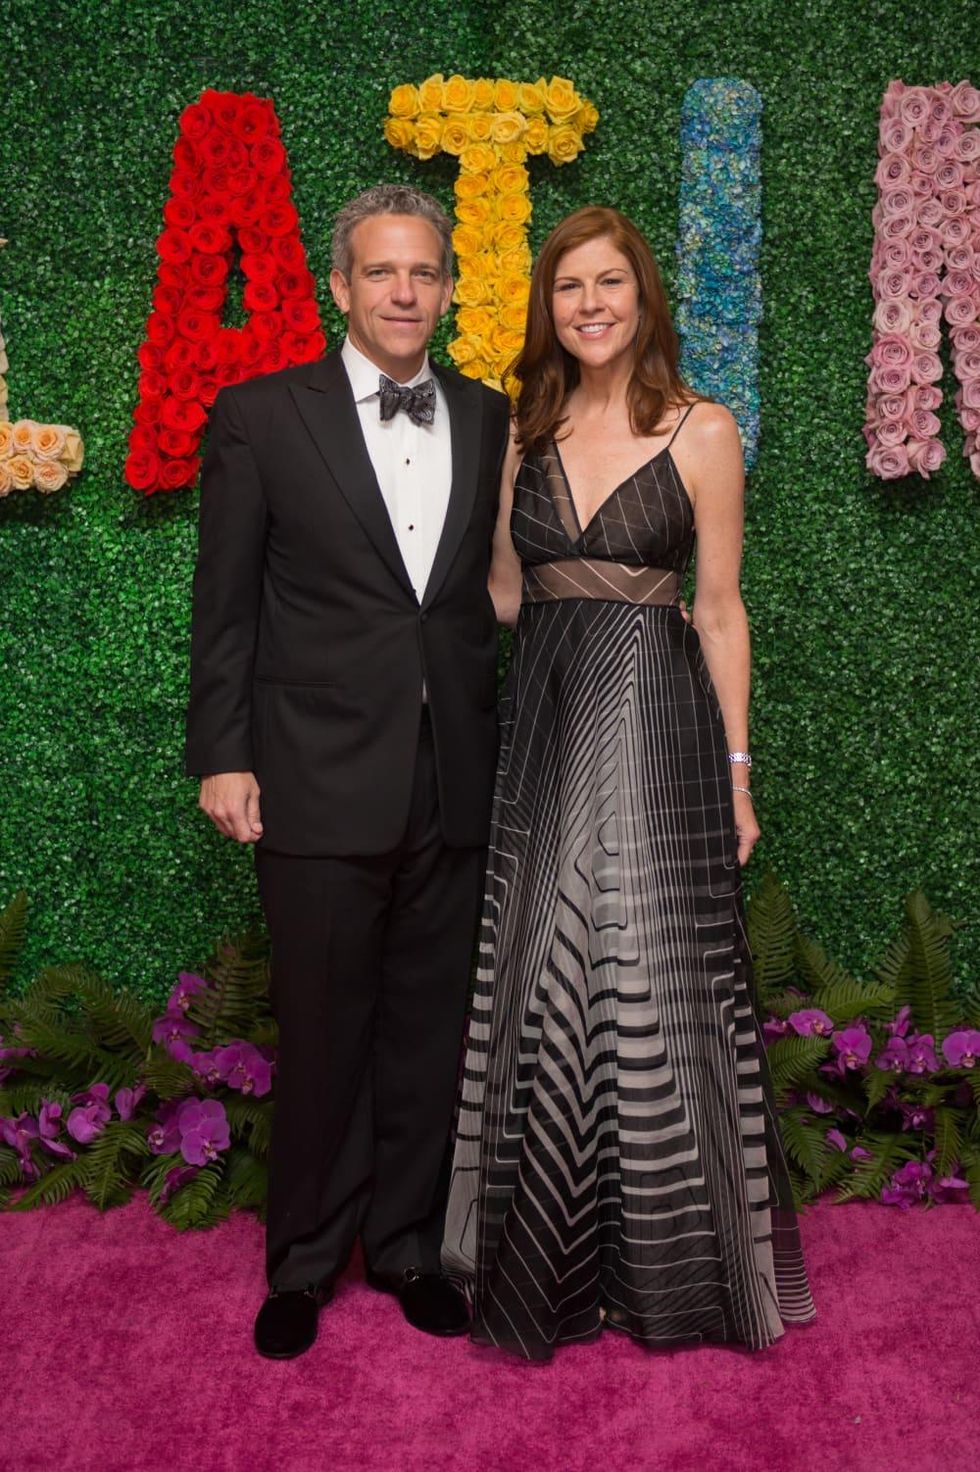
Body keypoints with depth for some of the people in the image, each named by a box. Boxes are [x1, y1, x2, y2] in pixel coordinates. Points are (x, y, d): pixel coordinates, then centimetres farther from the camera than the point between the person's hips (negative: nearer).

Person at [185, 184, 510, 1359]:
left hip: (455, 786, 3)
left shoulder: (493, 421, 8)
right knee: (322, 1035, 8)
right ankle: (304, 1262, 30)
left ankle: (404, 1242, 33)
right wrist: (222, 757, -6)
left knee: (429, 1030, 13)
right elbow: (224, 603, -1)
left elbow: (501, 589, 9)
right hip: (319, 782, -3)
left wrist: (511, 751, 4)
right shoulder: (262, 414, 0)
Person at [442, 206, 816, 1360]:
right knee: (545, 986, 8)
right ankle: (552, 1256, 27)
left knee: (654, 985, 2)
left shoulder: (703, 431, -1)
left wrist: (735, 769, -2)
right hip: (541, 718, 4)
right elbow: (503, 594, 14)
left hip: (656, 715, -4)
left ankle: (669, 1264, 24)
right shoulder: (525, 434, 10)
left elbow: (719, 612, -1)